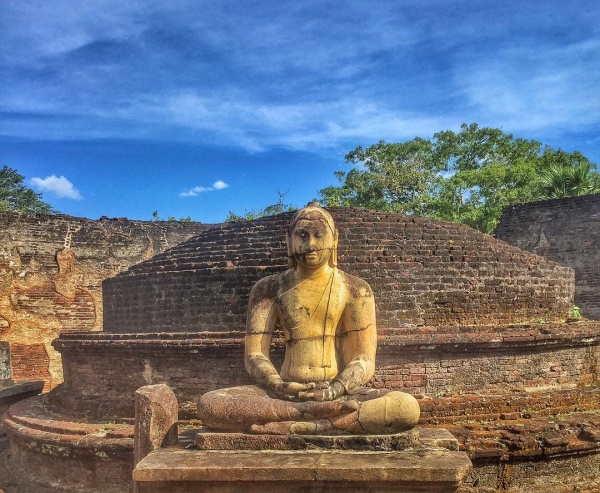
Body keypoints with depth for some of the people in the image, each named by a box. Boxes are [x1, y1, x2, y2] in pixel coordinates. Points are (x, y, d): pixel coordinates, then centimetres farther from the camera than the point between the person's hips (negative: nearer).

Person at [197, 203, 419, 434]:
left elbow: (364, 360, -1)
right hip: (285, 393, 1)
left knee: (407, 407, -31)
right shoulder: (269, 289, 9)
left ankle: (285, 427, -32)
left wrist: (334, 391, -21)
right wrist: (278, 386, -19)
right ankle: (331, 415, -29)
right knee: (208, 404, -27)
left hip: (339, 393, 0)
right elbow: (255, 354, 3)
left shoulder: (355, 290, 6)